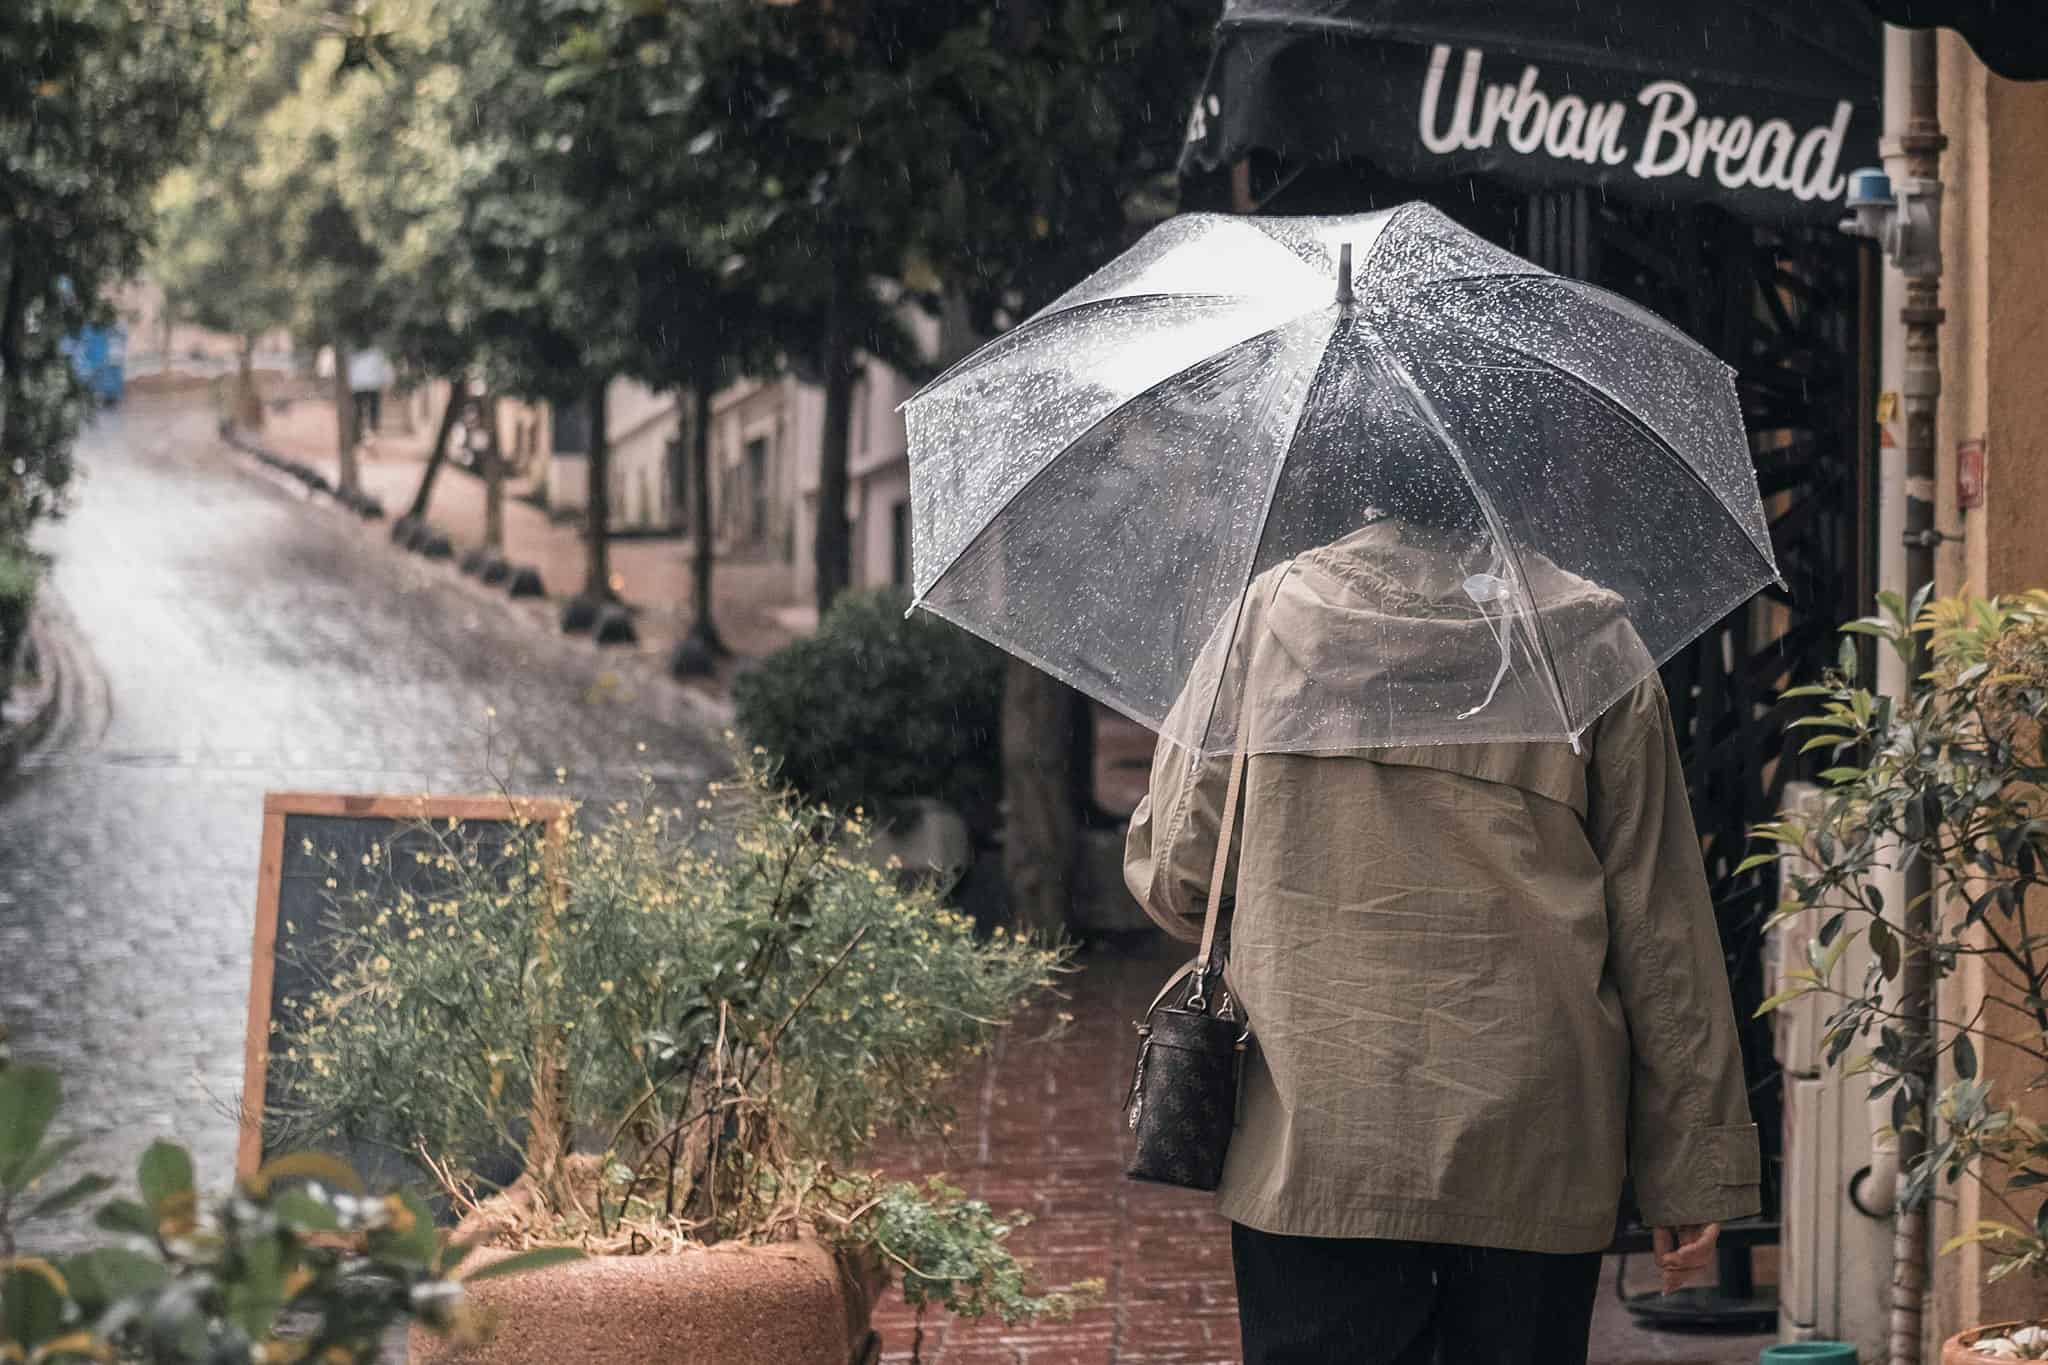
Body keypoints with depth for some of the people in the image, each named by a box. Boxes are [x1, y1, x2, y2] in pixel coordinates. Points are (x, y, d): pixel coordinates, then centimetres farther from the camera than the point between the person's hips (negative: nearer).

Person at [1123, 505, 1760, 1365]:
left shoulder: (1271, 610, 2)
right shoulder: (1597, 645, 2)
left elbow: (1171, 869, 2)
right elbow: (1661, 928, 1)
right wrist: (1696, 1172, 5)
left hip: (1311, 1147, 0)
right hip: (1535, 1165, 0)